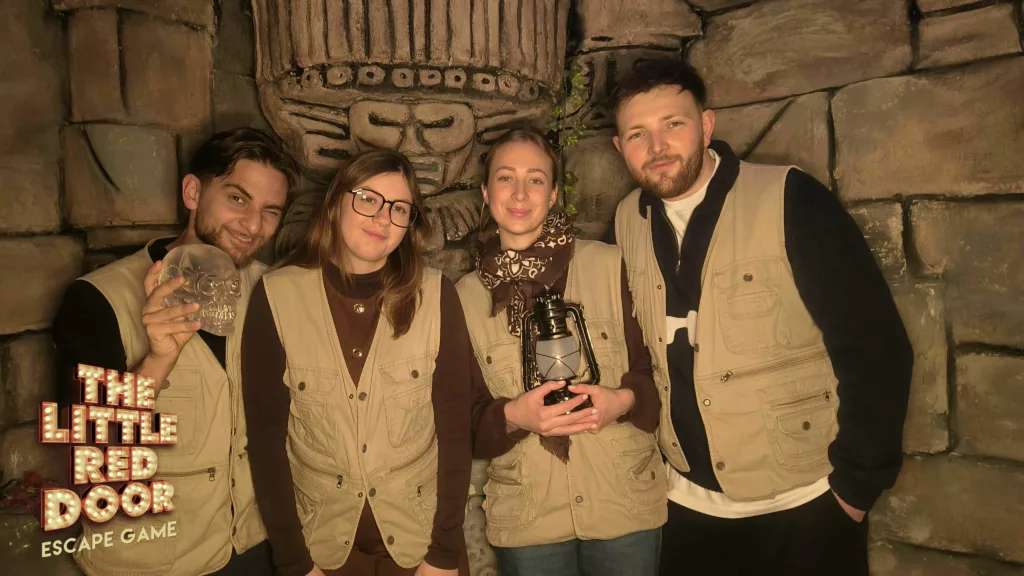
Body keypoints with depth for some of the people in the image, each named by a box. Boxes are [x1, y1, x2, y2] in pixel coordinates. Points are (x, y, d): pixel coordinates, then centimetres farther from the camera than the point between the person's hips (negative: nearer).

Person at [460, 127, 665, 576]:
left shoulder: (609, 266, -5)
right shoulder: (465, 297, 0)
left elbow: (656, 367, 1)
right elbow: (465, 419, 1)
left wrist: (624, 399, -18)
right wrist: (513, 415, -17)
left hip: (627, 503, 0)